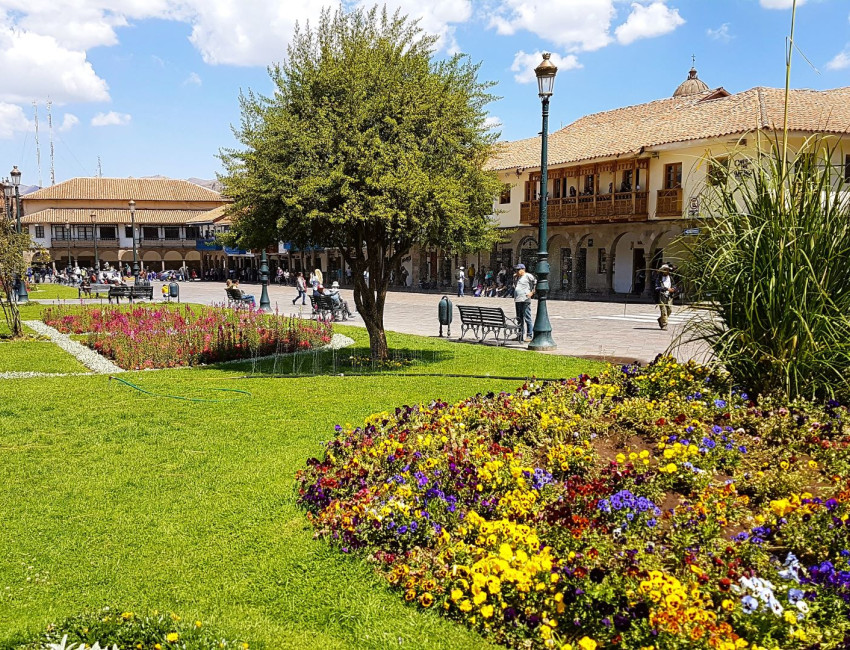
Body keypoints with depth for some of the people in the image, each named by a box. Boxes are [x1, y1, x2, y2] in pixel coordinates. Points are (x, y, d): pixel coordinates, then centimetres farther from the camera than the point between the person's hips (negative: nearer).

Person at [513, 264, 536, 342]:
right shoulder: (517, 277, 19)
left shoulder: (528, 276, -6)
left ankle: (529, 335, -2)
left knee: (527, 318, -6)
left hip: (525, 300, -8)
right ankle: (520, 335, 19)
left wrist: (532, 292, -12)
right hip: (517, 300, 8)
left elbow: (535, 282, -12)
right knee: (519, 318, 12)